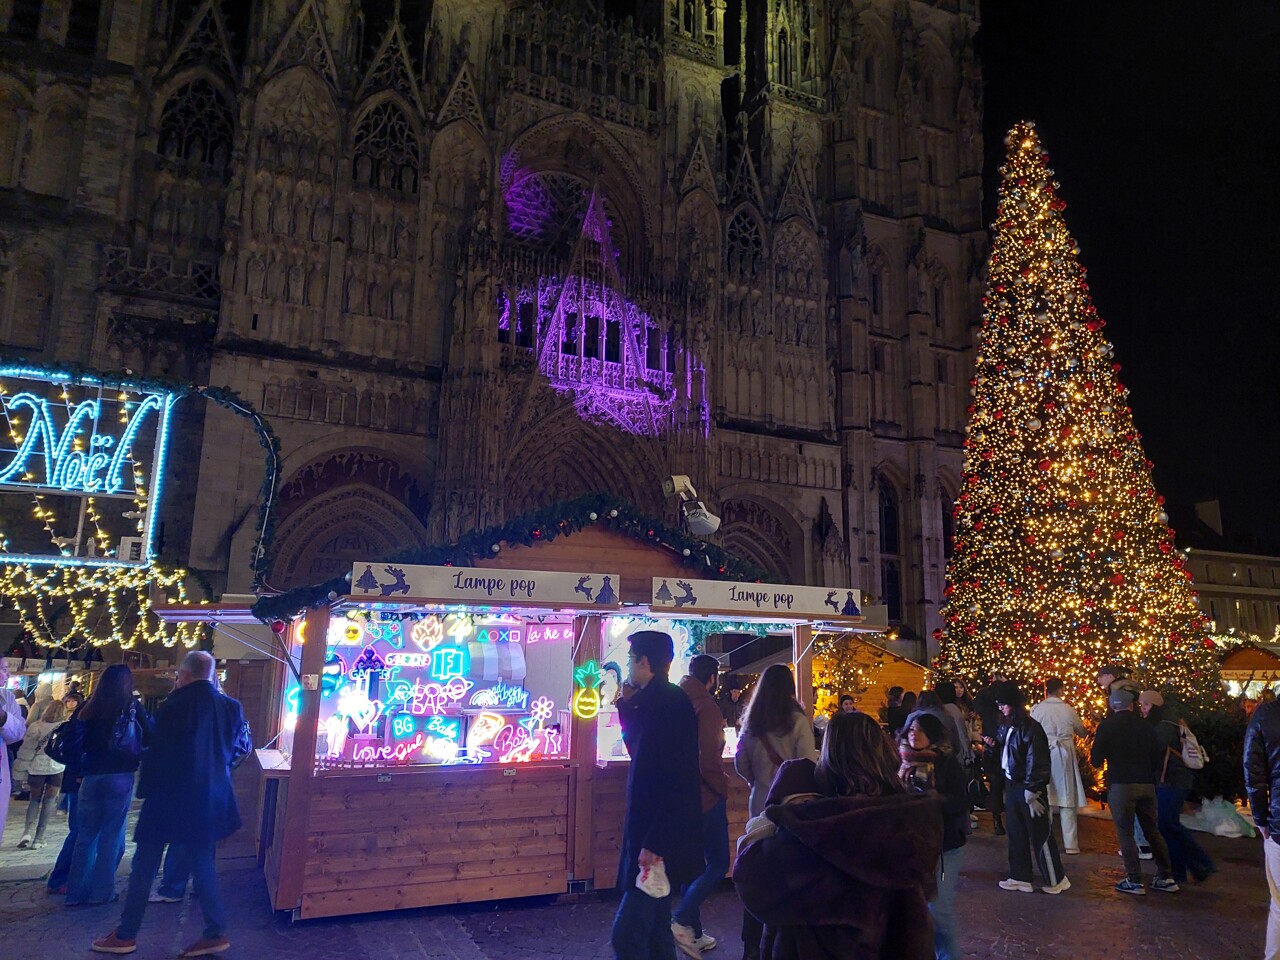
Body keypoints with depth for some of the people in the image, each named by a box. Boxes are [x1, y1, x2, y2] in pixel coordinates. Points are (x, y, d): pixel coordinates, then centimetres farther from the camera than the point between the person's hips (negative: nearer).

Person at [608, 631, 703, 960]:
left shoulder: (672, 704, -19)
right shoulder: (652, 701, 10)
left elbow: (679, 783, -24)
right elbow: (637, 747, 23)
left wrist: (655, 843, -26)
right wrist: (626, 703, 13)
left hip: (660, 839, -10)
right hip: (650, 833, 10)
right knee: (653, 925, 19)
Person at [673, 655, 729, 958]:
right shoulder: (706, 707, -18)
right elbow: (708, 759, -25)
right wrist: (724, 786, -11)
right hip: (705, 797, -8)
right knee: (718, 864, 2)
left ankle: (694, 933, 22)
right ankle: (683, 920, -7)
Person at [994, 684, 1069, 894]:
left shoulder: (1029, 727, -18)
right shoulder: (1006, 727, 7)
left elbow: (1035, 762, -19)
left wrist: (1031, 790, -19)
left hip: (1027, 787, -8)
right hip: (1012, 786, 8)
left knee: (1039, 835, 3)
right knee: (1016, 834, 13)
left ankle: (1056, 880, 16)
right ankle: (1020, 877, 22)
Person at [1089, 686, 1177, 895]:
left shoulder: (1106, 726, -5)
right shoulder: (1146, 726, 5)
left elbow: (1095, 761, -5)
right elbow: (1155, 757, 11)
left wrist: (1102, 760, 16)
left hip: (1121, 784, -4)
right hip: (1147, 784, 4)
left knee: (1125, 832, 4)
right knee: (1152, 830, 15)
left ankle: (1134, 881, 5)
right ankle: (1166, 877, 20)